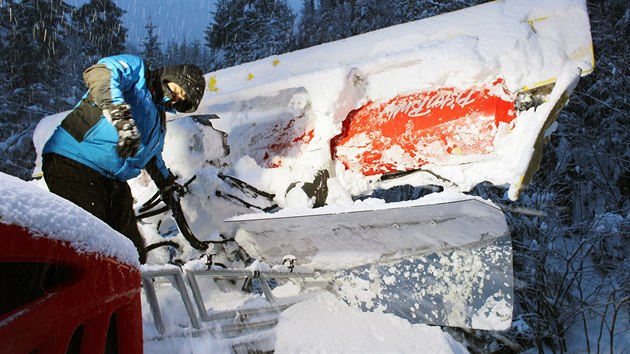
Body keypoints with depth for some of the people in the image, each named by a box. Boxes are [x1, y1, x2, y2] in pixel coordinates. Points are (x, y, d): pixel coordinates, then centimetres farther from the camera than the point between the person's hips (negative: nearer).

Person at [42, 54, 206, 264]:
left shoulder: (159, 119, 25)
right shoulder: (136, 69, 1)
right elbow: (98, 72, -22)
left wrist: (167, 183, 48)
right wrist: (122, 117, -36)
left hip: (114, 183, 9)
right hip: (74, 163, -9)